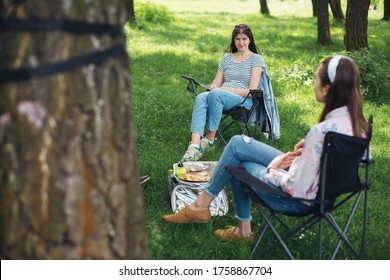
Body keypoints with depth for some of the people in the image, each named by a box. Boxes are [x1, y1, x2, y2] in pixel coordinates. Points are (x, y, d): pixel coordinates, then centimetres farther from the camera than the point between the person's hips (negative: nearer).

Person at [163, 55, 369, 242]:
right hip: (321, 186, 8)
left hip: (300, 199, -8)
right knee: (237, 144, 12)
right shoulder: (354, 118, -8)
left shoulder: (322, 131, -34)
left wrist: (272, 170, -11)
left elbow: (297, 189, -29)